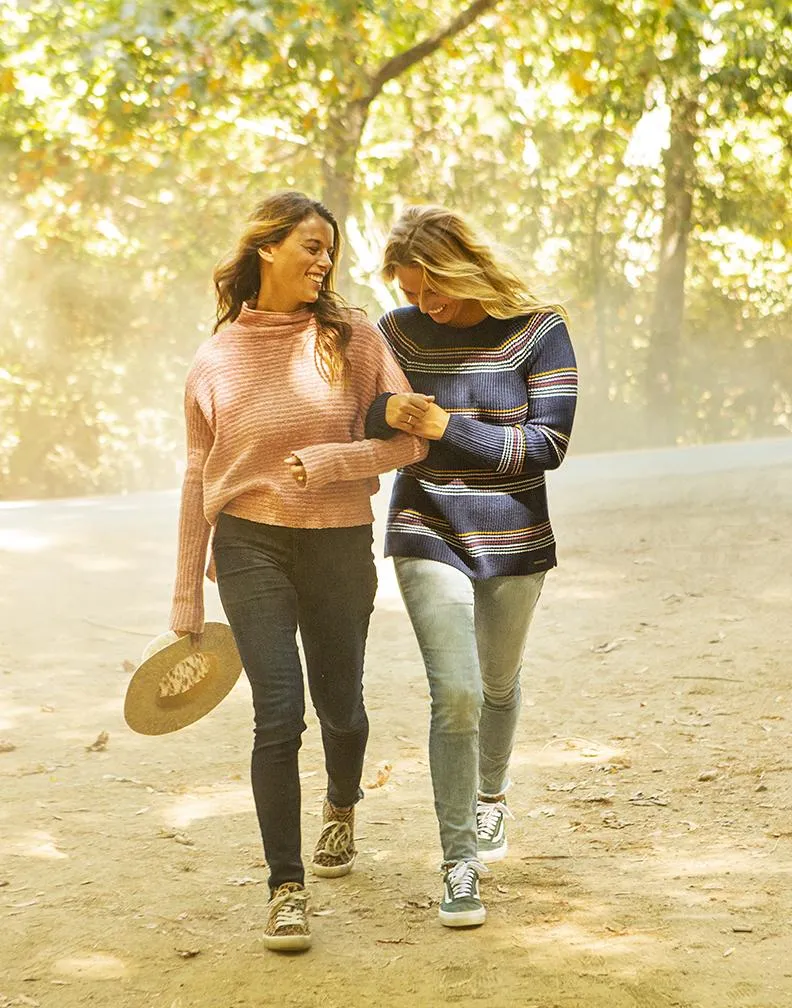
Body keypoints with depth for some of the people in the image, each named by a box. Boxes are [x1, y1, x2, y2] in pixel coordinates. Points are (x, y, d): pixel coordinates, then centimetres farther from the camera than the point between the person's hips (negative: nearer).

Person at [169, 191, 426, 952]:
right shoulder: (217, 359, 1)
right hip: (250, 545, -1)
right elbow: (198, 479, 6)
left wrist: (325, 463, -18)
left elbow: (410, 438, -5)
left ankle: (341, 808, 48)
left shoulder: (351, 337, -3)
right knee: (278, 713, -11)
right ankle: (286, 887, -1)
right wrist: (187, 599, 6)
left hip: (339, 546, 1)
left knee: (340, 708, 14)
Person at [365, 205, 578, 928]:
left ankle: (491, 796, 48)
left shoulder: (538, 330, -8)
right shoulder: (402, 331, -2)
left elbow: (549, 442, -13)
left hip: (514, 540, 1)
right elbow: (357, 419, 5)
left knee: (498, 684, 18)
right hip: (430, 535, 0)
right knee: (455, 693, -13)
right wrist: (388, 413, -19)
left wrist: (448, 427, -20)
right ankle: (460, 864, -6)